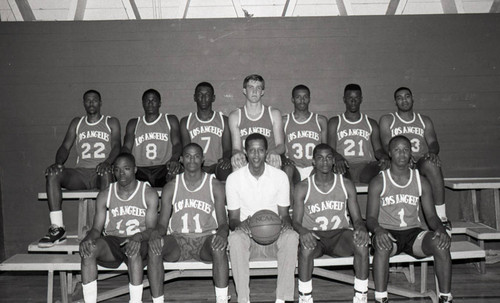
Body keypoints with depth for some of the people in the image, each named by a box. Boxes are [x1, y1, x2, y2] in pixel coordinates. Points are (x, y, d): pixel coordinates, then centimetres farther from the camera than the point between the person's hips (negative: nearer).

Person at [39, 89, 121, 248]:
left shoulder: (111, 122, 15)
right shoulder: (76, 123, 23)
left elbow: (116, 146, -1)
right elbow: (65, 147, 13)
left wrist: (107, 162, -24)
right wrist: (58, 163, -10)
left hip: (101, 171, -3)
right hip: (81, 172, 3)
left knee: (106, 173, -40)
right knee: (52, 174, -26)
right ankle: (57, 228, -30)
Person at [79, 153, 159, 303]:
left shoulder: (149, 194, 3)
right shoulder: (104, 195, 11)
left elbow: (151, 228, -4)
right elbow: (97, 228, 8)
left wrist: (138, 237, -28)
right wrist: (89, 238, -17)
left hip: (139, 242, -2)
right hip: (112, 242, 3)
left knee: (133, 249, -38)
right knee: (88, 248, -29)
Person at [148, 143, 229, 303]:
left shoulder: (215, 186, 5)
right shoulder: (170, 187, 10)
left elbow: (223, 222, 1)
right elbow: (162, 223, 6)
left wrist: (222, 234, -25)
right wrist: (156, 234, -19)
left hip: (206, 238, -1)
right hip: (178, 239, 2)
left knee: (219, 246, -36)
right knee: (153, 246, -29)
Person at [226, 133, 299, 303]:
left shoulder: (280, 176, 0)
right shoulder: (233, 178, -2)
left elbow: (284, 214, 4)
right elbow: (233, 219, 1)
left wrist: (285, 222, -20)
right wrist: (240, 224, -24)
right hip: (247, 236, 0)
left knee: (292, 236, -32)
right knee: (235, 238, -34)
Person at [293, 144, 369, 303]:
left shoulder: (346, 185, 7)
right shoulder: (302, 188, 1)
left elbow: (357, 218, 5)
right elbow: (296, 221, -3)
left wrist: (361, 228, -20)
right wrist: (303, 232, -28)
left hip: (340, 233, 2)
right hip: (313, 236, -2)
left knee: (362, 244, -30)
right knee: (306, 248, -36)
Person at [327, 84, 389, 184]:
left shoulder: (371, 123, 23)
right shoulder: (335, 122, 17)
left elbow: (378, 149, 16)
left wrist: (384, 157, -10)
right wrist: (338, 157, -18)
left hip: (367, 164, 1)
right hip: (345, 167, -1)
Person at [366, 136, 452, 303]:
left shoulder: (421, 182, 9)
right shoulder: (378, 182, 0)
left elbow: (431, 215, 7)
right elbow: (371, 217, -4)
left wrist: (440, 229, -16)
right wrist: (378, 230, -28)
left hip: (413, 232, 3)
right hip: (387, 233, -2)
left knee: (441, 244, -27)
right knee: (382, 247, -37)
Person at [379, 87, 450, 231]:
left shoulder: (425, 121, 24)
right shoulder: (387, 120, 17)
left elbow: (433, 142, 9)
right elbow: (387, 145, 1)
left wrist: (432, 152, -16)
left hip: (422, 162, 1)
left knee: (431, 164, -36)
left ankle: (441, 217, -34)